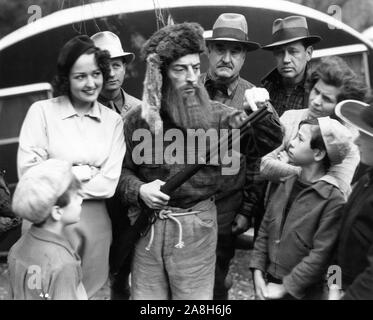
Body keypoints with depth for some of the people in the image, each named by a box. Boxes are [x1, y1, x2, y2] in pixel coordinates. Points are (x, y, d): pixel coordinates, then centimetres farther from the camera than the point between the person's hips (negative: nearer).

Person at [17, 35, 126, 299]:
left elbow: (109, 183, -5)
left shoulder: (113, 121, 3)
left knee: (87, 292, 15)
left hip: (94, 227, 2)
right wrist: (85, 172, -10)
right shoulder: (42, 111, -4)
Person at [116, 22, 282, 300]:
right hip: (147, 227, 1)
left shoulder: (216, 116, -3)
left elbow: (269, 143, -8)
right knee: (144, 295, 12)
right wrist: (139, 190, -12)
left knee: (194, 296, 8)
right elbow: (121, 170, 8)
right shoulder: (138, 119, 0)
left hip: (197, 227, -1)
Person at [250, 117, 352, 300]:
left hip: (300, 292, -5)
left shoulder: (333, 200, -17)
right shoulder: (287, 185, 1)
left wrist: (285, 287, -15)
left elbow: (321, 255, -18)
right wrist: (258, 272, -3)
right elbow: (264, 230, 5)